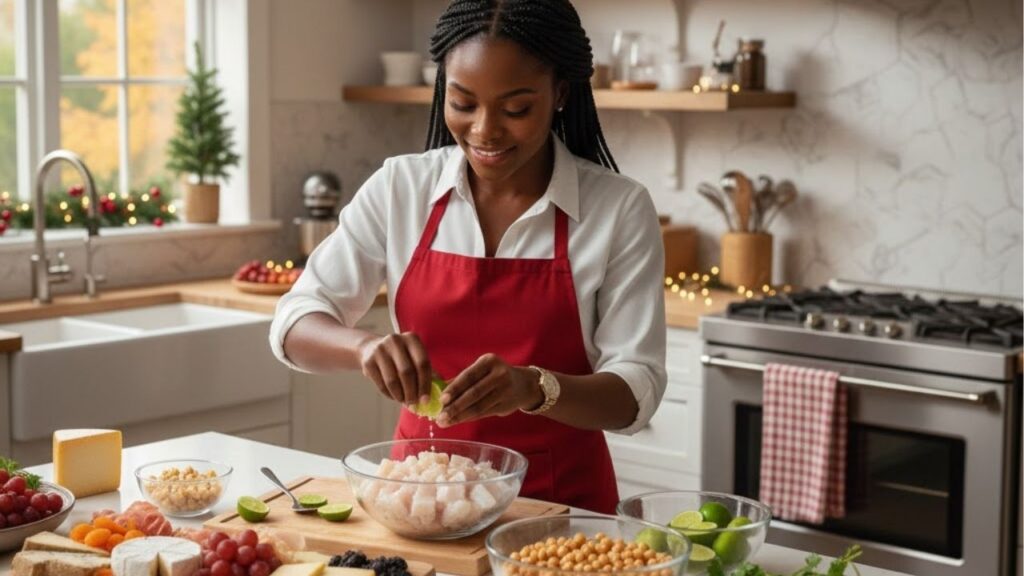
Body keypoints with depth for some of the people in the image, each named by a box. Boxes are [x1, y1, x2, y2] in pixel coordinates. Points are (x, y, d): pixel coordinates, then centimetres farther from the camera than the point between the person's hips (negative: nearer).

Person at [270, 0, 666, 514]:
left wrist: (534, 387, -28)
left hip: (560, 504, -1)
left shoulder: (619, 209, -6)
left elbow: (636, 390, -9)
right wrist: (364, 345, -23)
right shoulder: (399, 188, 0)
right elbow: (295, 324, -1)